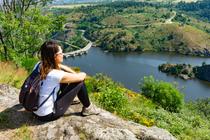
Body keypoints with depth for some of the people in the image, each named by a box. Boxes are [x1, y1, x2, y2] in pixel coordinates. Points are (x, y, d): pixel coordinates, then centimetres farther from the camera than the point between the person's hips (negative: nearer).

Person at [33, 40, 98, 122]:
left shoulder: (39, 65, -7)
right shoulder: (55, 75, -29)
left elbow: (62, 66, 12)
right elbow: (82, 76, -14)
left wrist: (75, 74, 5)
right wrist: (82, 74, 9)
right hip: (48, 115, -8)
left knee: (63, 80, 16)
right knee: (80, 82, -6)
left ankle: (67, 99, 40)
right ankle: (87, 109, 15)